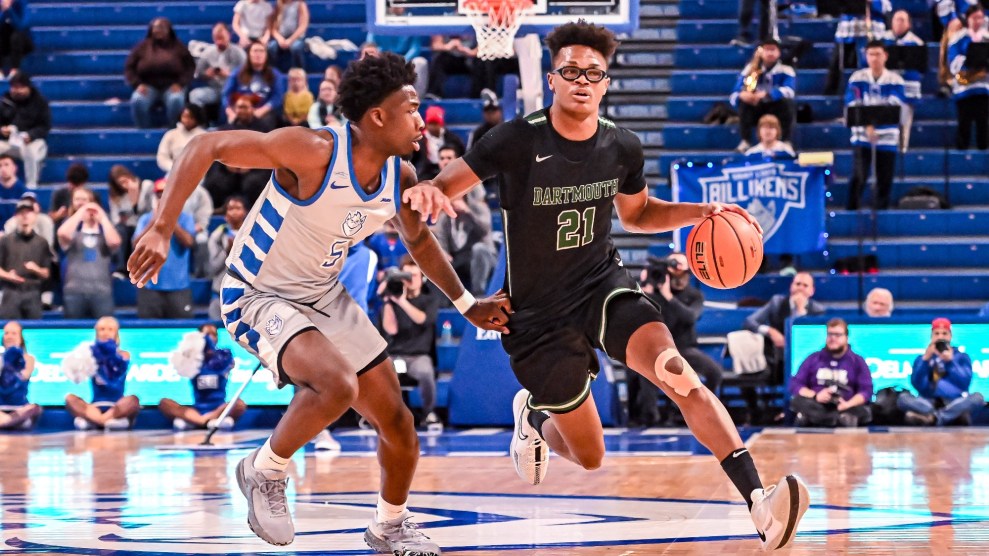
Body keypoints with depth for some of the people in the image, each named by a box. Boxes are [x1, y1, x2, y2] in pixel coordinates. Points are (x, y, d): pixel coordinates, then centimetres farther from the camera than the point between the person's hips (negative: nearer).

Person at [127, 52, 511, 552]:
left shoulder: (400, 178, -6)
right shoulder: (315, 152, -28)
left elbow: (418, 239, 17)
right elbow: (205, 147, -28)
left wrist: (466, 305, 13)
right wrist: (161, 229, -34)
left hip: (324, 298, 8)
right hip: (257, 299, -7)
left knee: (397, 423, 8)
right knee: (337, 385, -33)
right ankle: (265, 470, -6)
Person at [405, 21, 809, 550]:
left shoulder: (621, 146, -3)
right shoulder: (518, 140, -17)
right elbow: (449, 183, -12)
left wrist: (699, 212, -2)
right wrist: (425, 191, -37)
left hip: (603, 285, 3)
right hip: (538, 312, -2)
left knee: (678, 373, -28)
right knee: (589, 456, 6)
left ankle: (759, 501, -36)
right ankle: (532, 413, 43)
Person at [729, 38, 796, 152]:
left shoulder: (786, 70, -7)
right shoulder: (750, 70, -2)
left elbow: (789, 91, -28)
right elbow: (734, 96, -8)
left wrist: (765, 95, -42)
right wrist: (742, 95, -34)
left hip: (777, 111, -2)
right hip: (756, 110, 2)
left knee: (787, 102, -32)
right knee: (744, 101, -27)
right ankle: (745, 142, -26)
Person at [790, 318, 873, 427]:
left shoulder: (857, 361, 14)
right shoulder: (813, 359, 17)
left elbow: (866, 390, 3)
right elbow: (795, 385, 8)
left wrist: (848, 404, -16)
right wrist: (815, 396, -11)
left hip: (842, 407, 0)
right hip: (817, 406, 1)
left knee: (863, 411, -34)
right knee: (797, 401, -31)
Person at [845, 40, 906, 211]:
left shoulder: (895, 81, 1)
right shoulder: (857, 78, 1)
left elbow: (895, 106, -11)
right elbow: (852, 106, -8)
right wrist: (867, 125, -22)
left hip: (887, 139, 1)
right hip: (862, 137, -1)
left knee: (885, 181, 5)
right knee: (858, 177, -12)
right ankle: (851, 212, -2)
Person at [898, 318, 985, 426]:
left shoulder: (961, 357, 16)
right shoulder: (921, 358, 17)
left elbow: (964, 383, -1)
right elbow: (917, 384, 0)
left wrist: (950, 361, -10)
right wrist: (926, 359, -8)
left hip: (955, 404, 0)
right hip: (928, 403, 0)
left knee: (977, 397, -31)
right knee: (903, 397, -26)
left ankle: (930, 418, -40)